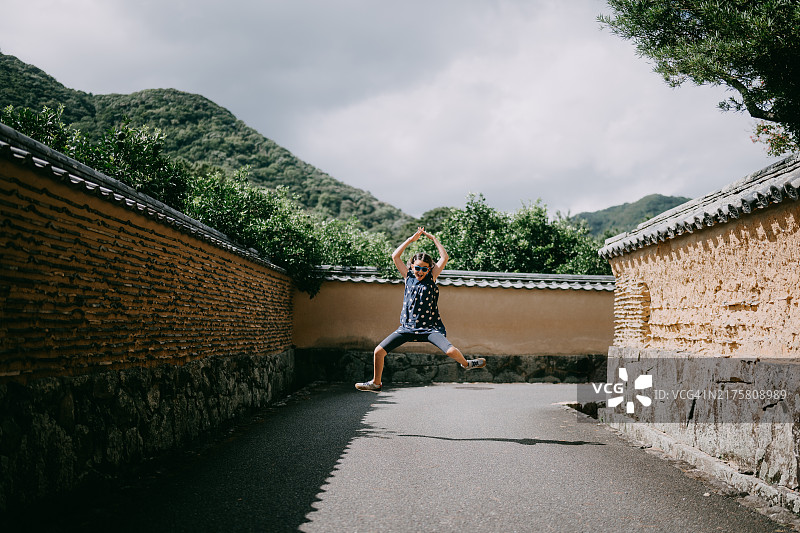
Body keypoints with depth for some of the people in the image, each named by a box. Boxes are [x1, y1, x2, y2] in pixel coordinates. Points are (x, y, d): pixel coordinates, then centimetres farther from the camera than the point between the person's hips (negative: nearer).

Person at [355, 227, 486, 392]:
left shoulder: (431, 277, 3)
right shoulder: (409, 276, 8)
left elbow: (444, 257, -5)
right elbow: (395, 256, 1)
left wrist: (433, 238, 0)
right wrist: (411, 239, 0)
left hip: (430, 327, -3)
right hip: (408, 327, 3)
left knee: (451, 351, -25)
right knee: (379, 351, -7)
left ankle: (465, 363, 10)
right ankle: (376, 383, 15)